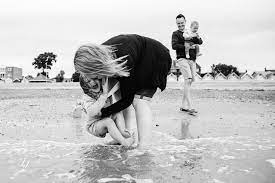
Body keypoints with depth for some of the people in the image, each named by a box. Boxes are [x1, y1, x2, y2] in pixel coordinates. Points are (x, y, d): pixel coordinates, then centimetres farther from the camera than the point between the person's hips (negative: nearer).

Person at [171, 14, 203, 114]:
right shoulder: (175, 34, 5)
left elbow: (200, 42, 12)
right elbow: (174, 46, -11)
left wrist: (197, 37, -9)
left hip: (192, 60, 6)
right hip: (182, 59, -6)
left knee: (190, 81, 5)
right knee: (188, 80, -18)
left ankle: (183, 106, 14)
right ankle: (190, 107, -19)